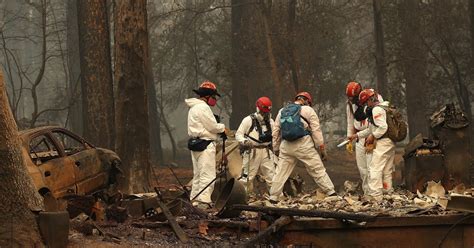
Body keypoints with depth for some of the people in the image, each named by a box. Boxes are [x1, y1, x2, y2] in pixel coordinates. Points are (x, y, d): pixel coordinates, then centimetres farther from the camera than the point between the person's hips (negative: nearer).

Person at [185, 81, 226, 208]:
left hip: (195, 144, 10)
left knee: (198, 175, 15)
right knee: (207, 175, -12)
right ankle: (203, 202, -19)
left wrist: (218, 128, 9)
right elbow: (213, 127, -15)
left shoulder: (193, 108, 18)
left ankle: (195, 200, 17)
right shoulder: (202, 107, -14)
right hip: (205, 145, -10)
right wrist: (222, 128, 5)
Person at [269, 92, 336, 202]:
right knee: (318, 169, 0)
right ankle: (331, 192, -2)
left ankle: (273, 197, 8)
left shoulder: (282, 111, 16)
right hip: (304, 145, -4)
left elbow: (276, 132, 19)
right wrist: (322, 148, 2)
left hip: (286, 146, 4)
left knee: (281, 172, 9)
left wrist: (276, 148, 26)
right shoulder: (308, 110, 3)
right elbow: (316, 131, -1)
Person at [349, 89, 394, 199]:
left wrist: (373, 136, -11)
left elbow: (383, 127, -23)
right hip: (391, 142, 10)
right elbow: (371, 129, 29)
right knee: (387, 170, 14)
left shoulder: (376, 109, -11)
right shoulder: (384, 107, 22)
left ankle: (375, 195, -16)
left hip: (383, 142, -10)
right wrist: (357, 135, 29)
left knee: (374, 168, -11)